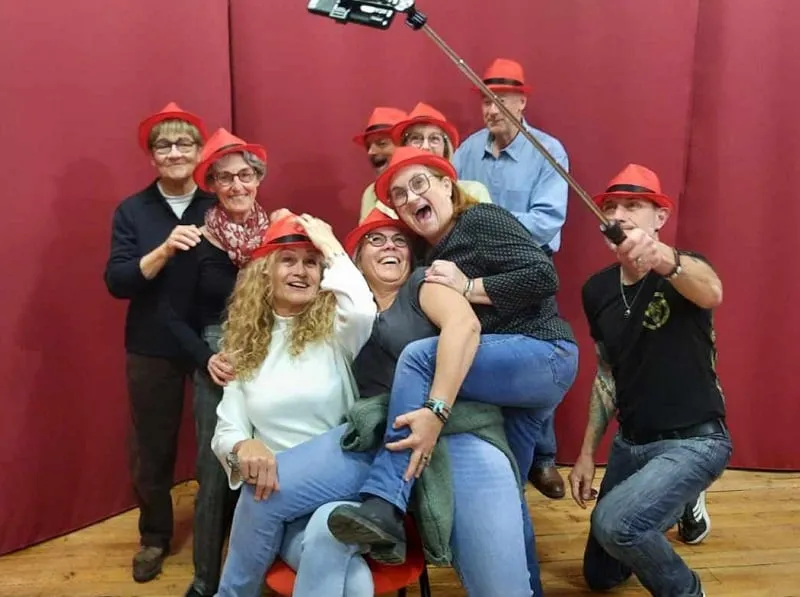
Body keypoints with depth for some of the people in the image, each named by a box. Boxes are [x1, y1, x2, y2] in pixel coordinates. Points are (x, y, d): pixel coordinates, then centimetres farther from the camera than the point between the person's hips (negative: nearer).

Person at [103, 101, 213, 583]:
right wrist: (164, 250, -22)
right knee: (152, 448, 11)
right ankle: (155, 537, 34)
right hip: (152, 349, 1)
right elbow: (116, 282, -9)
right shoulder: (132, 211, 2)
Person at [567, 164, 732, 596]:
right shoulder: (597, 289, -1)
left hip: (693, 440, -6)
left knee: (614, 523, -32)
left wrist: (663, 258, -64)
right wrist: (587, 453, 7)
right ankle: (679, 504, 42)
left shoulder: (684, 271, -17)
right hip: (630, 442, 6)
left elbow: (711, 293, -43)